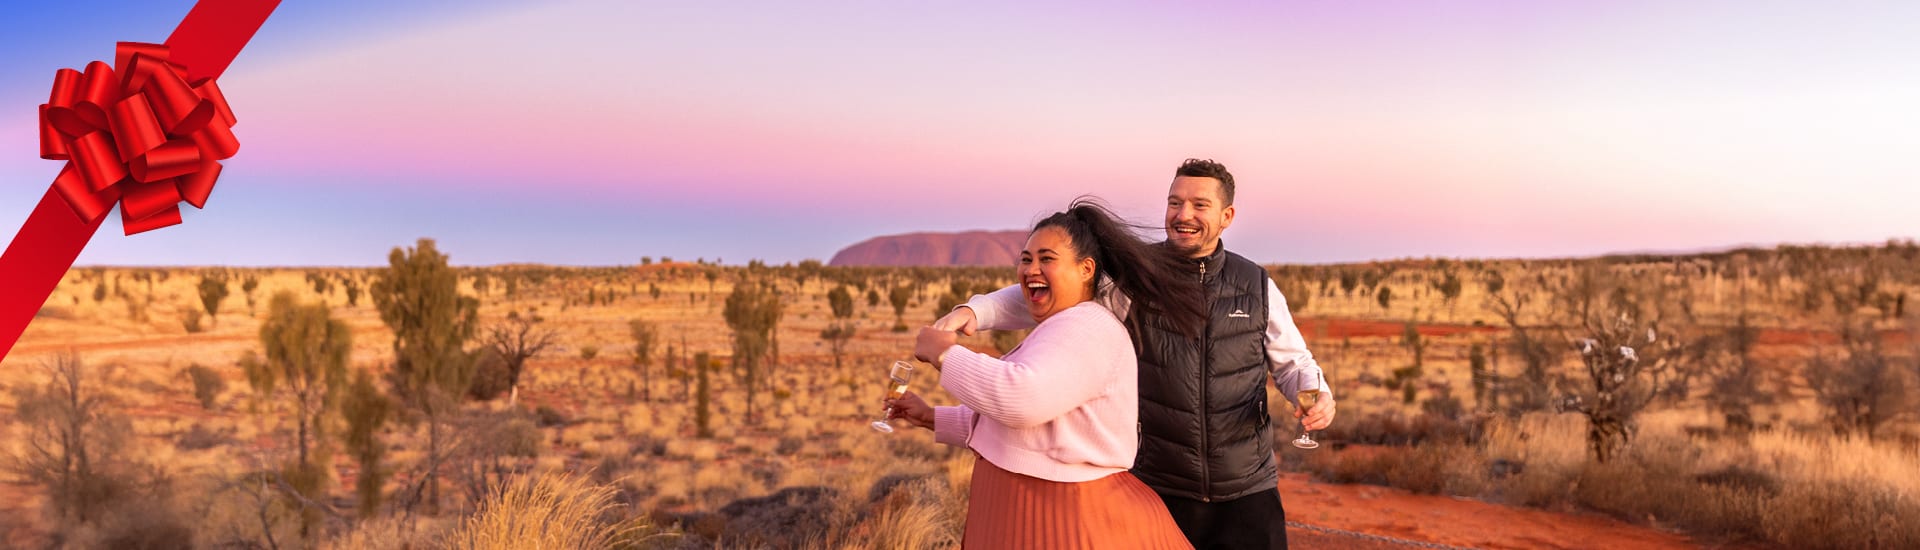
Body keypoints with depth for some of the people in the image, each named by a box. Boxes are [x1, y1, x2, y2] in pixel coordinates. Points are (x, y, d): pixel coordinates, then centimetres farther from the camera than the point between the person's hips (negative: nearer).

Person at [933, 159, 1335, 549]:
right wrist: (974, 311, -27)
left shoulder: (1257, 286, 0)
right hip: (1160, 488, -1)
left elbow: (1293, 362, 12)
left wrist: (1318, 395, -10)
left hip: (1246, 492, 1)